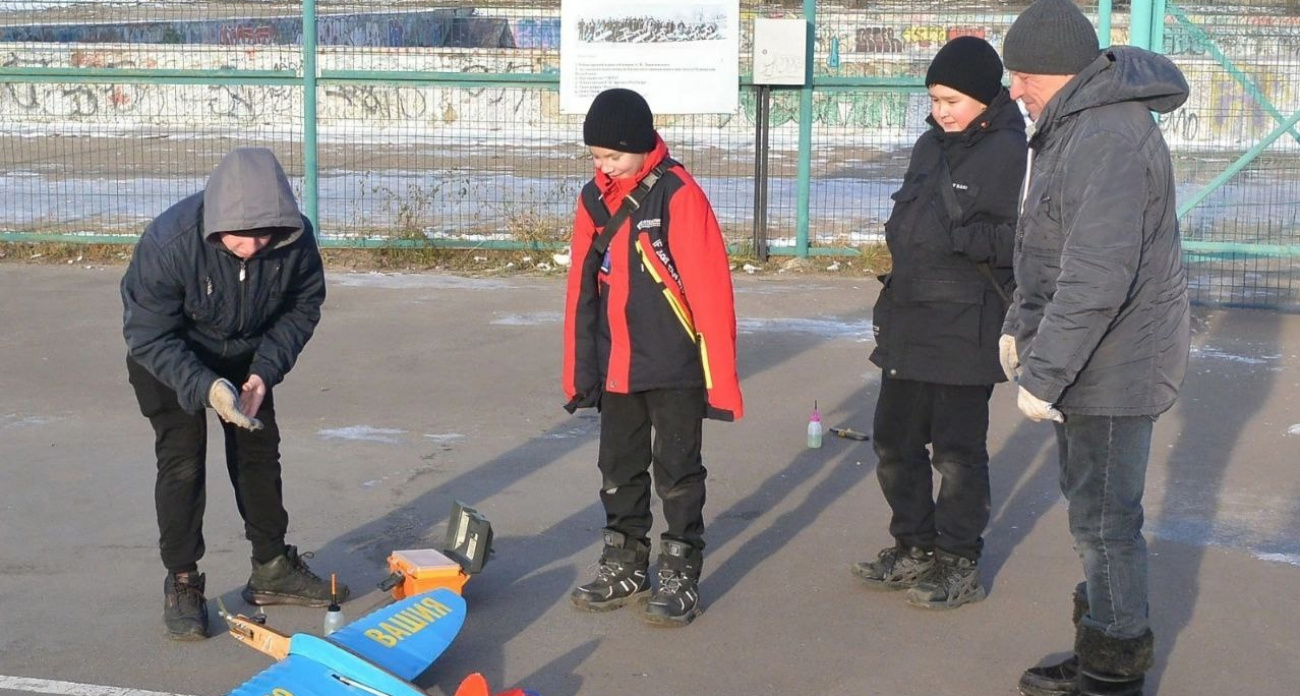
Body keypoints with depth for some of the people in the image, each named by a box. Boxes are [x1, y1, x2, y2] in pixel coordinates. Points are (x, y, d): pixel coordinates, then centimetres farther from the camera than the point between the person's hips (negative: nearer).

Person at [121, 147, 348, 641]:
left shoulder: (295, 238, -28)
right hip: (169, 357, -4)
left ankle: (272, 569, 25)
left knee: (259, 450, 9)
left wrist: (265, 370, -23)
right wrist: (205, 387, -40)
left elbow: (302, 307, -10)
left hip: (245, 356, 4)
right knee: (182, 459, -10)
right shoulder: (168, 243, -37)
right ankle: (181, 584, 4)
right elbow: (149, 337, -28)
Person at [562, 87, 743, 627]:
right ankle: (625, 566, 29)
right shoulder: (593, 199, 5)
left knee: (677, 471, 4)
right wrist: (579, 370, 11)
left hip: (674, 364, -6)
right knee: (618, 469, 15)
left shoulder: (678, 195, -15)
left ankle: (681, 576, 16)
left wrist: (718, 372, -16)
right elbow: (582, 289, 10)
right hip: (615, 366, 6)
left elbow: (709, 288, -16)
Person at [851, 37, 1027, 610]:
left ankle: (960, 564, 17)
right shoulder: (931, 145, 12)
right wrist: (900, 236, 9)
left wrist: (959, 236, -25)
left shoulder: (1008, 154, -13)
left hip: (965, 332, -8)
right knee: (894, 440, 15)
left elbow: (1021, 238, -20)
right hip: (908, 323, 8)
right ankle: (915, 547, 31)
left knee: (958, 451, 3)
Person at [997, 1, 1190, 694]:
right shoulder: (1074, 126, 11)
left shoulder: (1108, 140, -25)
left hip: (1112, 369, -11)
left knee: (1104, 520, -1)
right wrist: (1019, 325, 17)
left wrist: (1043, 374, -24)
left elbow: (1097, 278, -29)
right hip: (1087, 363, 11)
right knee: (1091, 510, 19)